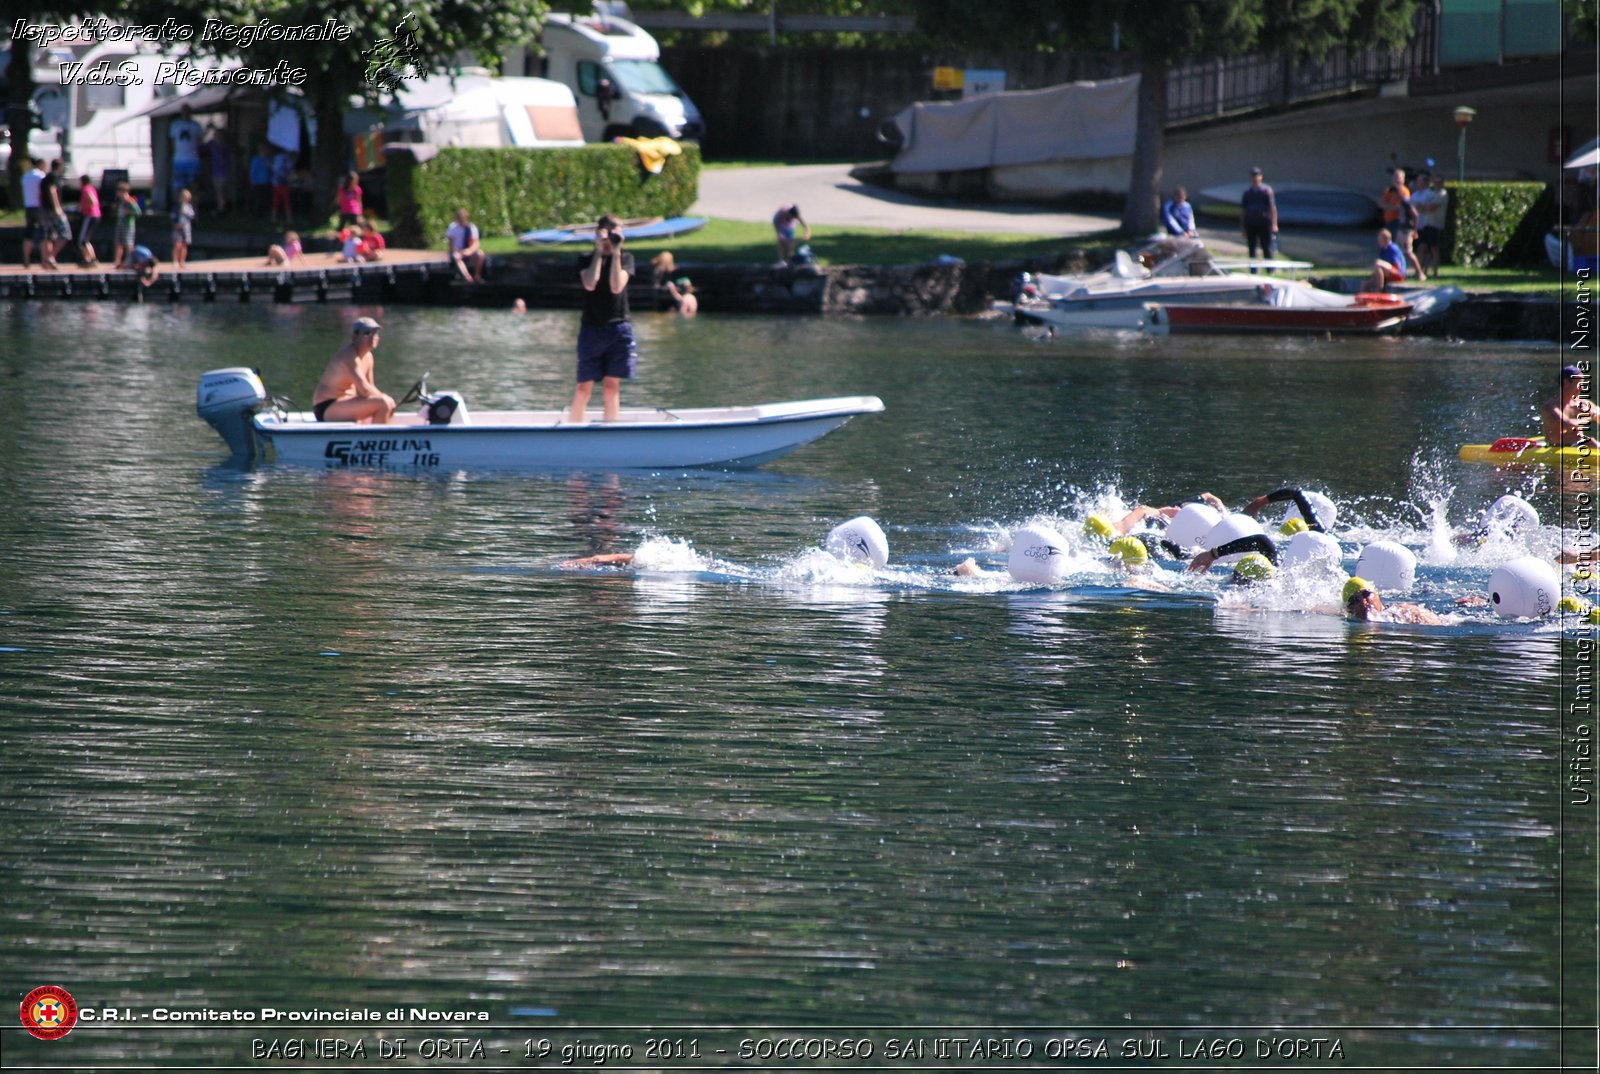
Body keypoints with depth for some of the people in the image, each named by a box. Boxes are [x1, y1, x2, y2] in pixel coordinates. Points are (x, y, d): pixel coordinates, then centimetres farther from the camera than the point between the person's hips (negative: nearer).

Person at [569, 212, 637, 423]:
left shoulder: (626, 258, 7)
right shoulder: (587, 259, 5)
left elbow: (616, 287, -9)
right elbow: (590, 284, -14)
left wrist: (615, 254, -13)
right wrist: (599, 252, -12)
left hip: (618, 328, 1)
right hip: (591, 328, -1)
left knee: (611, 386, 0)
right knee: (584, 387, -1)